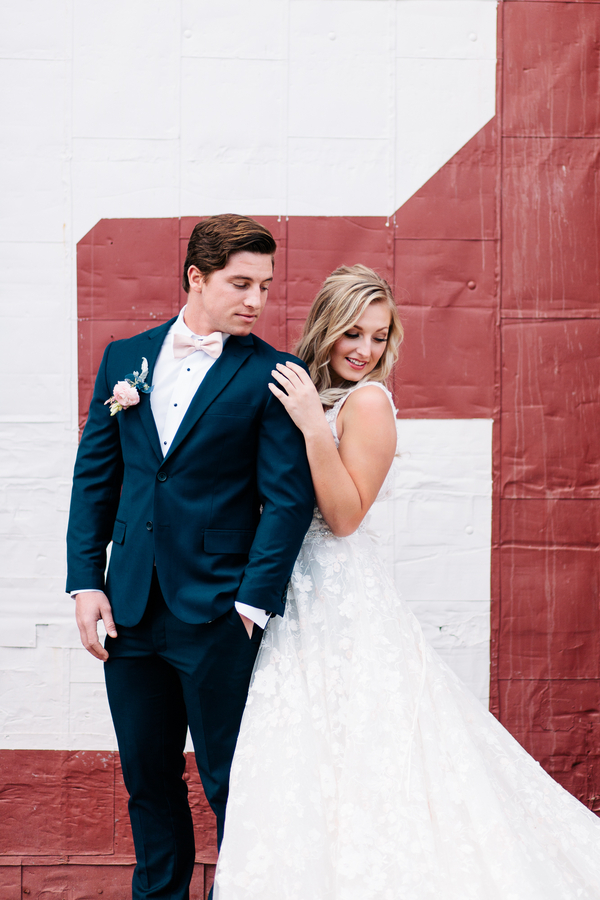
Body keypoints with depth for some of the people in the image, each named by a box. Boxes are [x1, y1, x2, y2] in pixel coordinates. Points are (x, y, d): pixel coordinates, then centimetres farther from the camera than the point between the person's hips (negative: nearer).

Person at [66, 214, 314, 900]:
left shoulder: (271, 375, -5)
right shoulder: (124, 358, 8)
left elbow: (288, 497, -8)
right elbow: (95, 476, 10)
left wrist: (253, 602, -14)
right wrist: (86, 581, 2)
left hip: (217, 613, -4)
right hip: (129, 609, 4)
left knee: (231, 786, 6)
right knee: (148, 782, 16)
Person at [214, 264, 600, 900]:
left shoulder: (367, 401, -12)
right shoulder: (304, 390, 11)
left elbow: (345, 515, -17)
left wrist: (314, 427, -25)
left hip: (345, 606, -8)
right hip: (299, 602, 8)